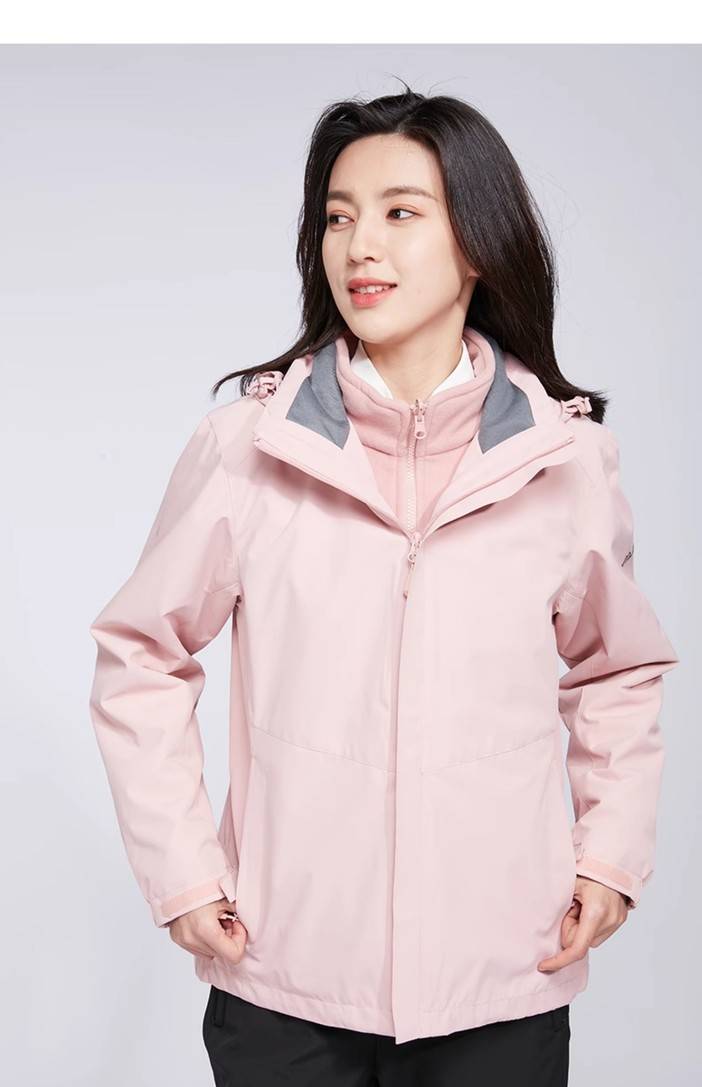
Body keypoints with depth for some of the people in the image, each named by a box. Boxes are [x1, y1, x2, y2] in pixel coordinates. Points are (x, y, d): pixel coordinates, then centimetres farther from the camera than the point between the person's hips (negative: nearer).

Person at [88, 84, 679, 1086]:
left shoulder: (569, 457, -2)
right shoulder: (247, 445, -8)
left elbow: (617, 671, 13)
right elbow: (140, 658, 3)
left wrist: (614, 853, 4)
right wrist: (179, 870, -1)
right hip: (283, 981, -1)